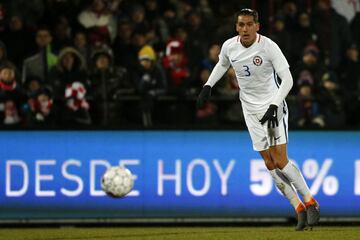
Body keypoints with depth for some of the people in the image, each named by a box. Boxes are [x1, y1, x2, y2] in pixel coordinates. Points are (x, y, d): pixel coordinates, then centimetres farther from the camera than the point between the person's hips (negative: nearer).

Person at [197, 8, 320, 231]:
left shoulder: (268, 47, -18)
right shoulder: (229, 46, -3)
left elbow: (287, 79, -19)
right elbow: (222, 64, 22)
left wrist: (274, 106, -27)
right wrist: (208, 86, 11)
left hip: (273, 107, -4)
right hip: (251, 110, 4)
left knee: (280, 161, -15)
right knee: (270, 165, -2)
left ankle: (311, 203, -1)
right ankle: (299, 209, 5)